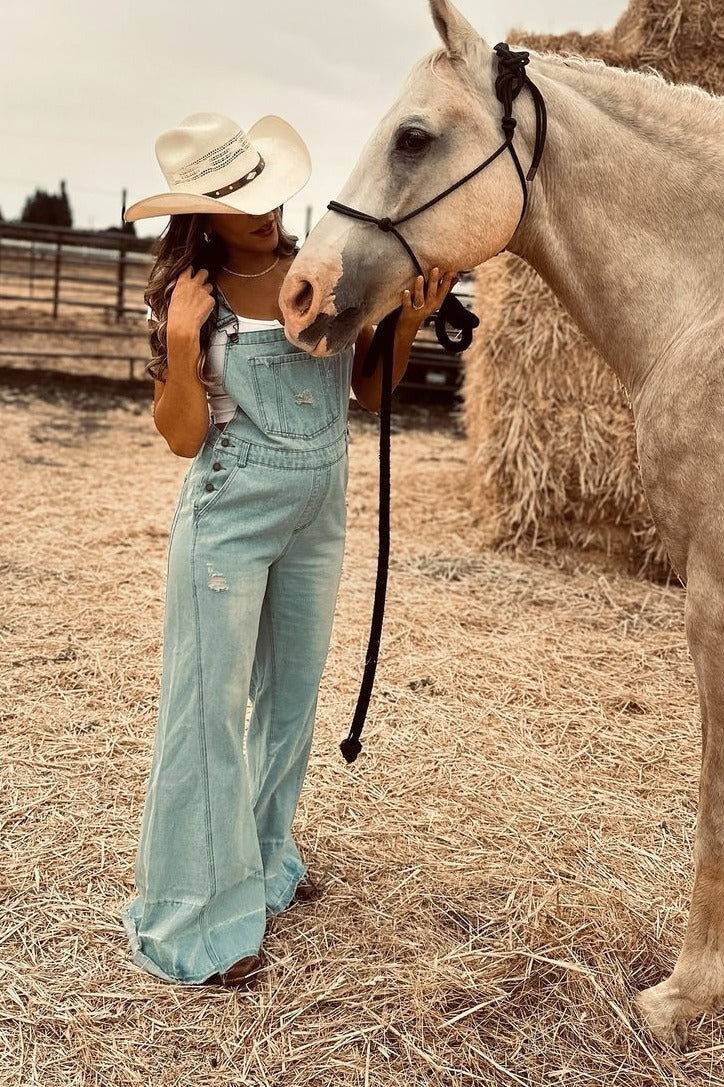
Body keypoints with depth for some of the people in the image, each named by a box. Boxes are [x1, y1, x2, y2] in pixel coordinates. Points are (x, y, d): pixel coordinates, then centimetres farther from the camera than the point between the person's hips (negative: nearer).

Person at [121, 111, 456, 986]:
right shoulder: (193, 299, -8)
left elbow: (369, 392, 6)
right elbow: (182, 436, -10)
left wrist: (408, 324, -9)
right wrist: (181, 338, -22)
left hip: (318, 519, 5)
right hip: (229, 520, -4)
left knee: (291, 699, 17)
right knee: (210, 708, 1)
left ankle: (261, 862, 37)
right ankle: (192, 918, 14)